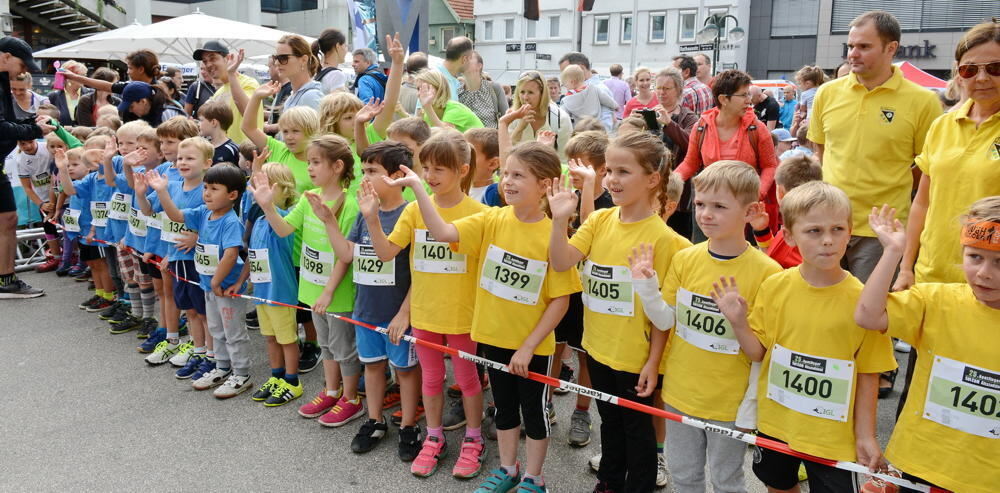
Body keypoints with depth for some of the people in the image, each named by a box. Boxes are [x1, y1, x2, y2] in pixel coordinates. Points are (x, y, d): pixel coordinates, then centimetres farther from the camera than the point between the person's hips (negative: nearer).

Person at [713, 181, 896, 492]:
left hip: (832, 432, -3)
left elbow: (868, 375, -7)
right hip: (774, 422, 3)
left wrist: (865, 435, -4)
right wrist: (738, 322, -19)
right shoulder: (774, 287, -9)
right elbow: (758, 352, -2)